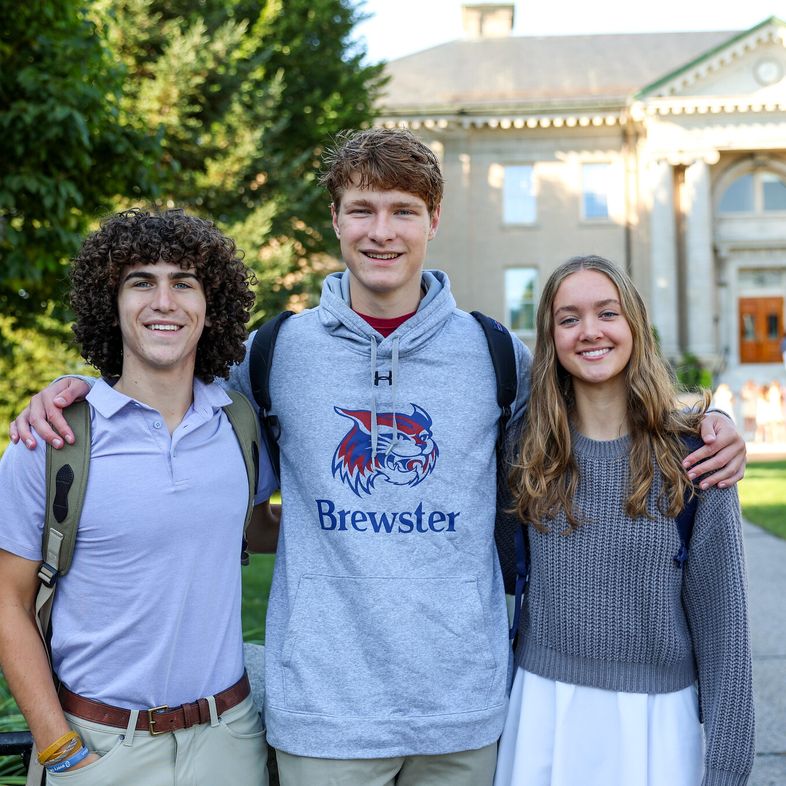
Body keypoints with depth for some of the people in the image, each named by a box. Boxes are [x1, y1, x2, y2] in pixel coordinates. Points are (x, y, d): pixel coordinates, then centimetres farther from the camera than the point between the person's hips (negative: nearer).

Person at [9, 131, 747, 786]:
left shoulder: (494, 352, 0)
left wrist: (698, 424, 1)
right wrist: (70, 388, -1)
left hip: (465, 709, 1)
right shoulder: (280, 348, -1)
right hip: (322, 709, -1)